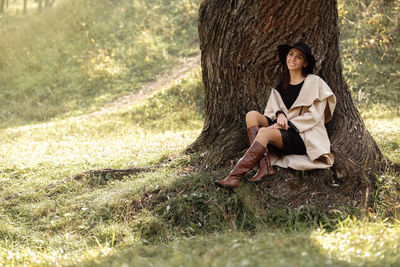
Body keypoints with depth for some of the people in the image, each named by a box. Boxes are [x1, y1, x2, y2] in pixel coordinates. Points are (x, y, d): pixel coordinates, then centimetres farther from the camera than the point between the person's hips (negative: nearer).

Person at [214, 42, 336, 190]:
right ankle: (265, 166, -32)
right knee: (252, 115, -17)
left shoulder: (314, 82, 2)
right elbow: (271, 112, 12)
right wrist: (279, 114, -11)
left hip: (303, 137, -6)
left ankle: (235, 177, -41)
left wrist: (288, 123, -14)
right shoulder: (280, 87, 19)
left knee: (264, 132, -32)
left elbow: (314, 116, -5)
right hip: (283, 129, 6)